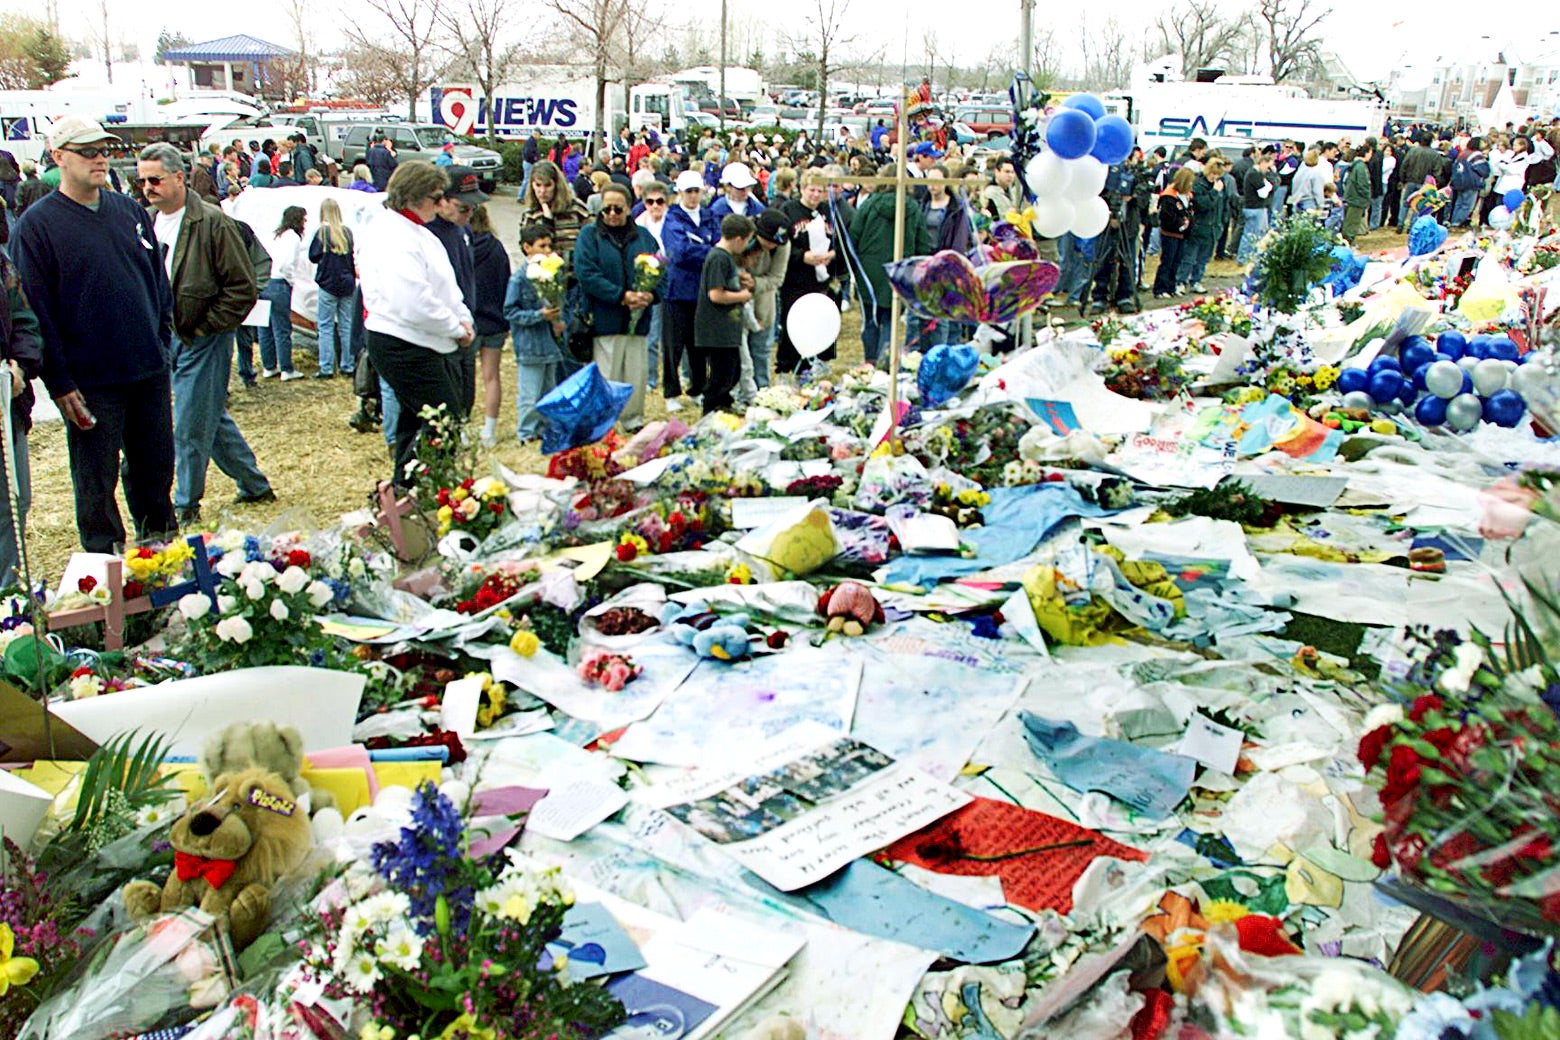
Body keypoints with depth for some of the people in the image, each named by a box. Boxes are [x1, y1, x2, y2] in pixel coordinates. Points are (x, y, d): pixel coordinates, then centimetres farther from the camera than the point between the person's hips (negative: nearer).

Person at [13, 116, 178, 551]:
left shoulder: (129, 210, 9)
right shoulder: (36, 225, -7)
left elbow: (159, 281, 17)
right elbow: (37, 311, -10)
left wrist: (162, 342, 12)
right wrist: (60, 384, -13)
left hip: (150, 370, 5)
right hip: (90, 381, -4)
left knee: (156, 470, 15)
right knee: (96, 483, 5)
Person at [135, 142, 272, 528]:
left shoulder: (213, 222, -14)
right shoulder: (146, 222, 7)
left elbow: (243, 288, -14)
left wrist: (203, 328, -13)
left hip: (202, 339, -7)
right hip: (166, 337, 7)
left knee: (191, 428, 0)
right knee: (214, 419, 16)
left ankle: (186, 506, 14)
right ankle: (255, 485, 29)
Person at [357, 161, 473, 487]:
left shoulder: (413, 230, 15)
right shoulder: (394, 236, -19)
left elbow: (443, 285, 20)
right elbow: (414, 304, -26)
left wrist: (463, 317, 4)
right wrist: (456, 329, -14)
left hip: (420, 346, 11)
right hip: (404, 347, -11)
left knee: (415, 420, 17)